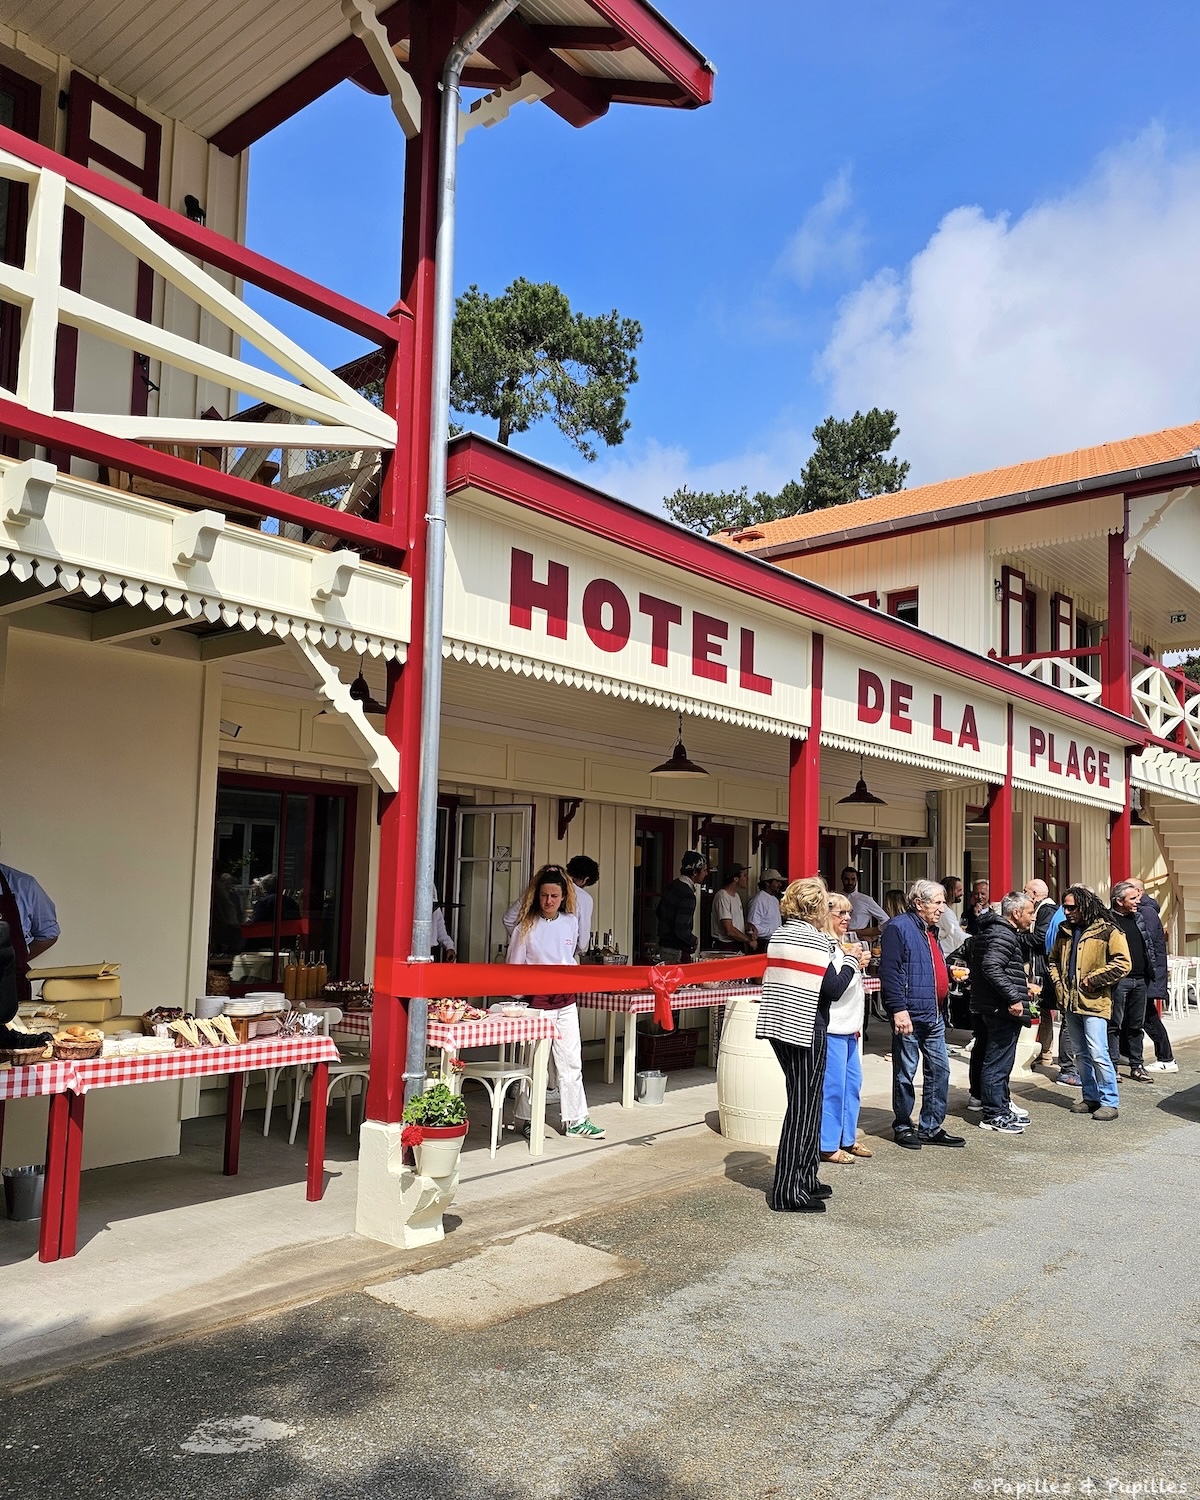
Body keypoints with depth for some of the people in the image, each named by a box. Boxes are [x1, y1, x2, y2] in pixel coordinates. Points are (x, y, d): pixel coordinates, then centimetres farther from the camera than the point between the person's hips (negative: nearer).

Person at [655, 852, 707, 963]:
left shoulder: (672, 886, 7)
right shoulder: (687, 895, -22)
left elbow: (658, 912, 21)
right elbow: (681, 930, -26)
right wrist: (694, 941, -8)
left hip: (664, 945, 9)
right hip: (677, 952, -9)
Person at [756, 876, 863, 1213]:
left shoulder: (780, 935, 12)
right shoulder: (814, 939, -12)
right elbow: (833, 990, -14)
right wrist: (852, 963, 2)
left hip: (778, 1025, 9)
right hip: (804, 1029, -8)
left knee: (804, 1104, 17)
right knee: (804, 1108, -2)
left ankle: (804, 1180, 25)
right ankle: (788, 1192, 1)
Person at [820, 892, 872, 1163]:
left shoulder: (844, 944, 17)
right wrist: (853, 963, -17)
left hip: (848, 1027, 10)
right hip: (832, 1028, -10)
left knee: (853, 1083, 13)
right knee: (834, 1087, -6)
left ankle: (847, 1139, 24)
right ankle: (827, 1146, 1)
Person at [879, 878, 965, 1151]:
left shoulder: (931, 931, 16)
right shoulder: (898, 928, -12)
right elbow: (889, 972, -19)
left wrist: (951, 973, 10)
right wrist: (899, 1009, -24)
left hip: (934, 1016, 9)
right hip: (909, 1015, -9)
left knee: (939, 1070, 11)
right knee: (905, 1074, 3)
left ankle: (931, 1128, 21)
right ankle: (903, 1127, 17)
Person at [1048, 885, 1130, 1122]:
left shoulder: (1108, 931, -9)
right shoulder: (1065, 931, 12)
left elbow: (1122, 964, -14)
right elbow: (1054, 959, 24)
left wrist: (1092, 979, -14)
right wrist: (1058, 982, 9)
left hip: (1094, 1002, -7)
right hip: (1070, 1002, 7)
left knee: (1098, 1054, -9)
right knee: (1080, 1053, 13)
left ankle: (1109, 1101, 2)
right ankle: (1091, 1096, 24)